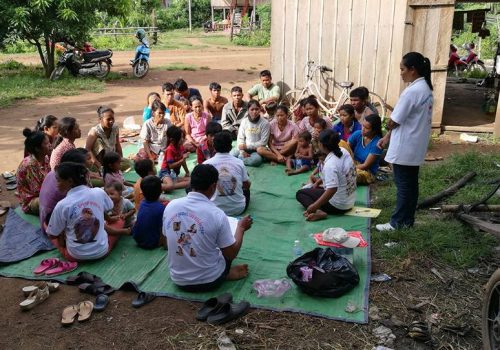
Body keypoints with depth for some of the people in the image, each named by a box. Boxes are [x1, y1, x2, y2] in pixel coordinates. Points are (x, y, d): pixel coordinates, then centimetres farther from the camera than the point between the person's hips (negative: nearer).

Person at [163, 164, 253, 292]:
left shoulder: (171, 206, -9)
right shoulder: (217, 215, -22)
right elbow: (231, 255, -11)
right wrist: (241, 227, 5)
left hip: (178, 279, 4)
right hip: (208, 281, -3)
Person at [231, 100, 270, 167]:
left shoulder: (265, 123, -7)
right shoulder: (244, 121, 2)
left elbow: (263, 142, -10)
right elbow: (240, 138, 0)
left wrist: (247, 146, -16)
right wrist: (242, 152, -16)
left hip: (257, 150, -1)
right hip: (245, 148, 1)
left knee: (257, 159, -35)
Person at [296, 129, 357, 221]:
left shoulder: (330, 164, -28)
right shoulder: (343, 151, -3)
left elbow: (332, 189, -35)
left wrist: (314, 206, -30)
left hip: (338, 206, -9)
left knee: (300, 193, 4)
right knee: (314, 189, 31)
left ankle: (318, 212, -18)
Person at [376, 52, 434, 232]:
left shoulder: (412, 91, -21)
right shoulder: (425, 88, 10)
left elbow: (394, 121, -18)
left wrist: (388, 126, 6)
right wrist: (387, 137, 14)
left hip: (405, 148, -9)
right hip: (415, 147, 9)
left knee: (403, 185, 0)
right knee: (411, 184, 14)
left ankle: (398, 222, 10)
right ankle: (407, 220, 24)